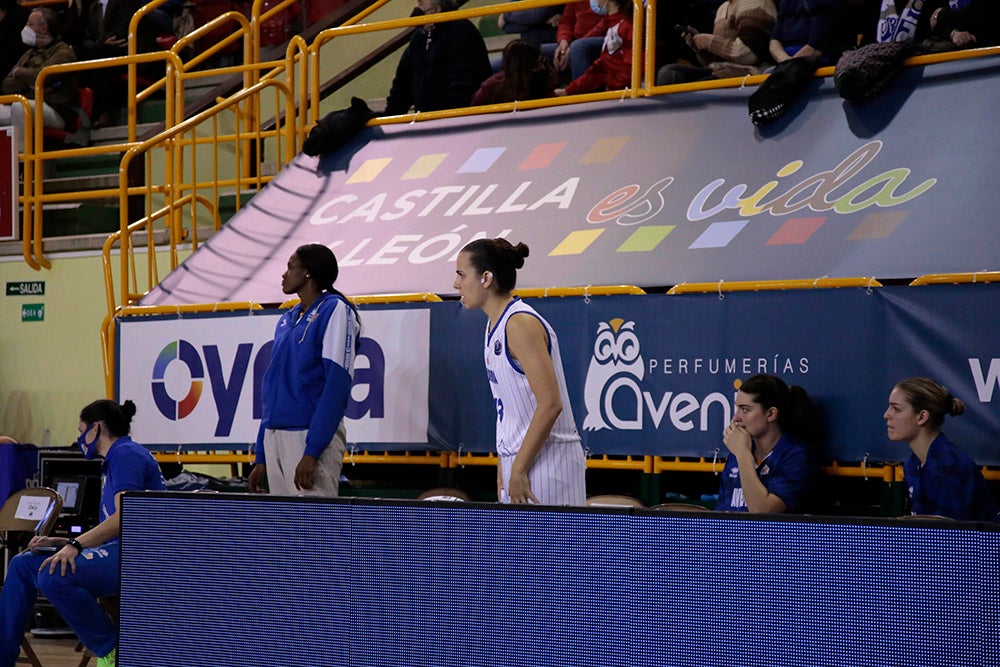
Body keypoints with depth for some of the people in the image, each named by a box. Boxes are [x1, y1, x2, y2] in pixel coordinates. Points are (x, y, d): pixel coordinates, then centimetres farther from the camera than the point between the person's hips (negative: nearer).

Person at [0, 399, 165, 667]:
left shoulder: (126, 454, -8)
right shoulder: (114, 460, 24)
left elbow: (124, 518, -20)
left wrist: (75, 545, -25)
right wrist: (58, 543, 13)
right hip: (120, 549, 11)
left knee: (54, 575, -31)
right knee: (23, 565, 7)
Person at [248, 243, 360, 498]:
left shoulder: (334, 310, -5)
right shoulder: (286, 320, 19)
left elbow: (338, 384, -14)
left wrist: (312, 451, -21)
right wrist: (260, 458, 16)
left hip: (313, 437, -8)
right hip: (274, 436, 8)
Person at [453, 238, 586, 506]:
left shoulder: (521, 324, -15)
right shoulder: (495, 325, 15)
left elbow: (550, 404, -21)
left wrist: (519, 470, -19)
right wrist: (504, 467, 15)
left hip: (546, 461, -9)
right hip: (517, 459, 9)